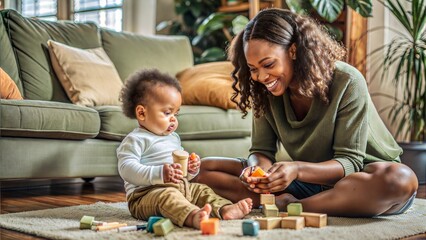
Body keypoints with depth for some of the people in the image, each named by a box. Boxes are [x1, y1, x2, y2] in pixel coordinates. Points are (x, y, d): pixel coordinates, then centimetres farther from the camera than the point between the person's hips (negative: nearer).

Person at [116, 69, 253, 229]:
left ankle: (225, 209, -20)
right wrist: (159, 174, -31)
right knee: (167, 196, -35)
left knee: (202, 190, 5)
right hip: (146, 193, -10)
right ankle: (193, 216, -62)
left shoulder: (173, 138, 23)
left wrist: (191, 169, 8)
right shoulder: (135, 140, -7)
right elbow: (126, 169, -20)